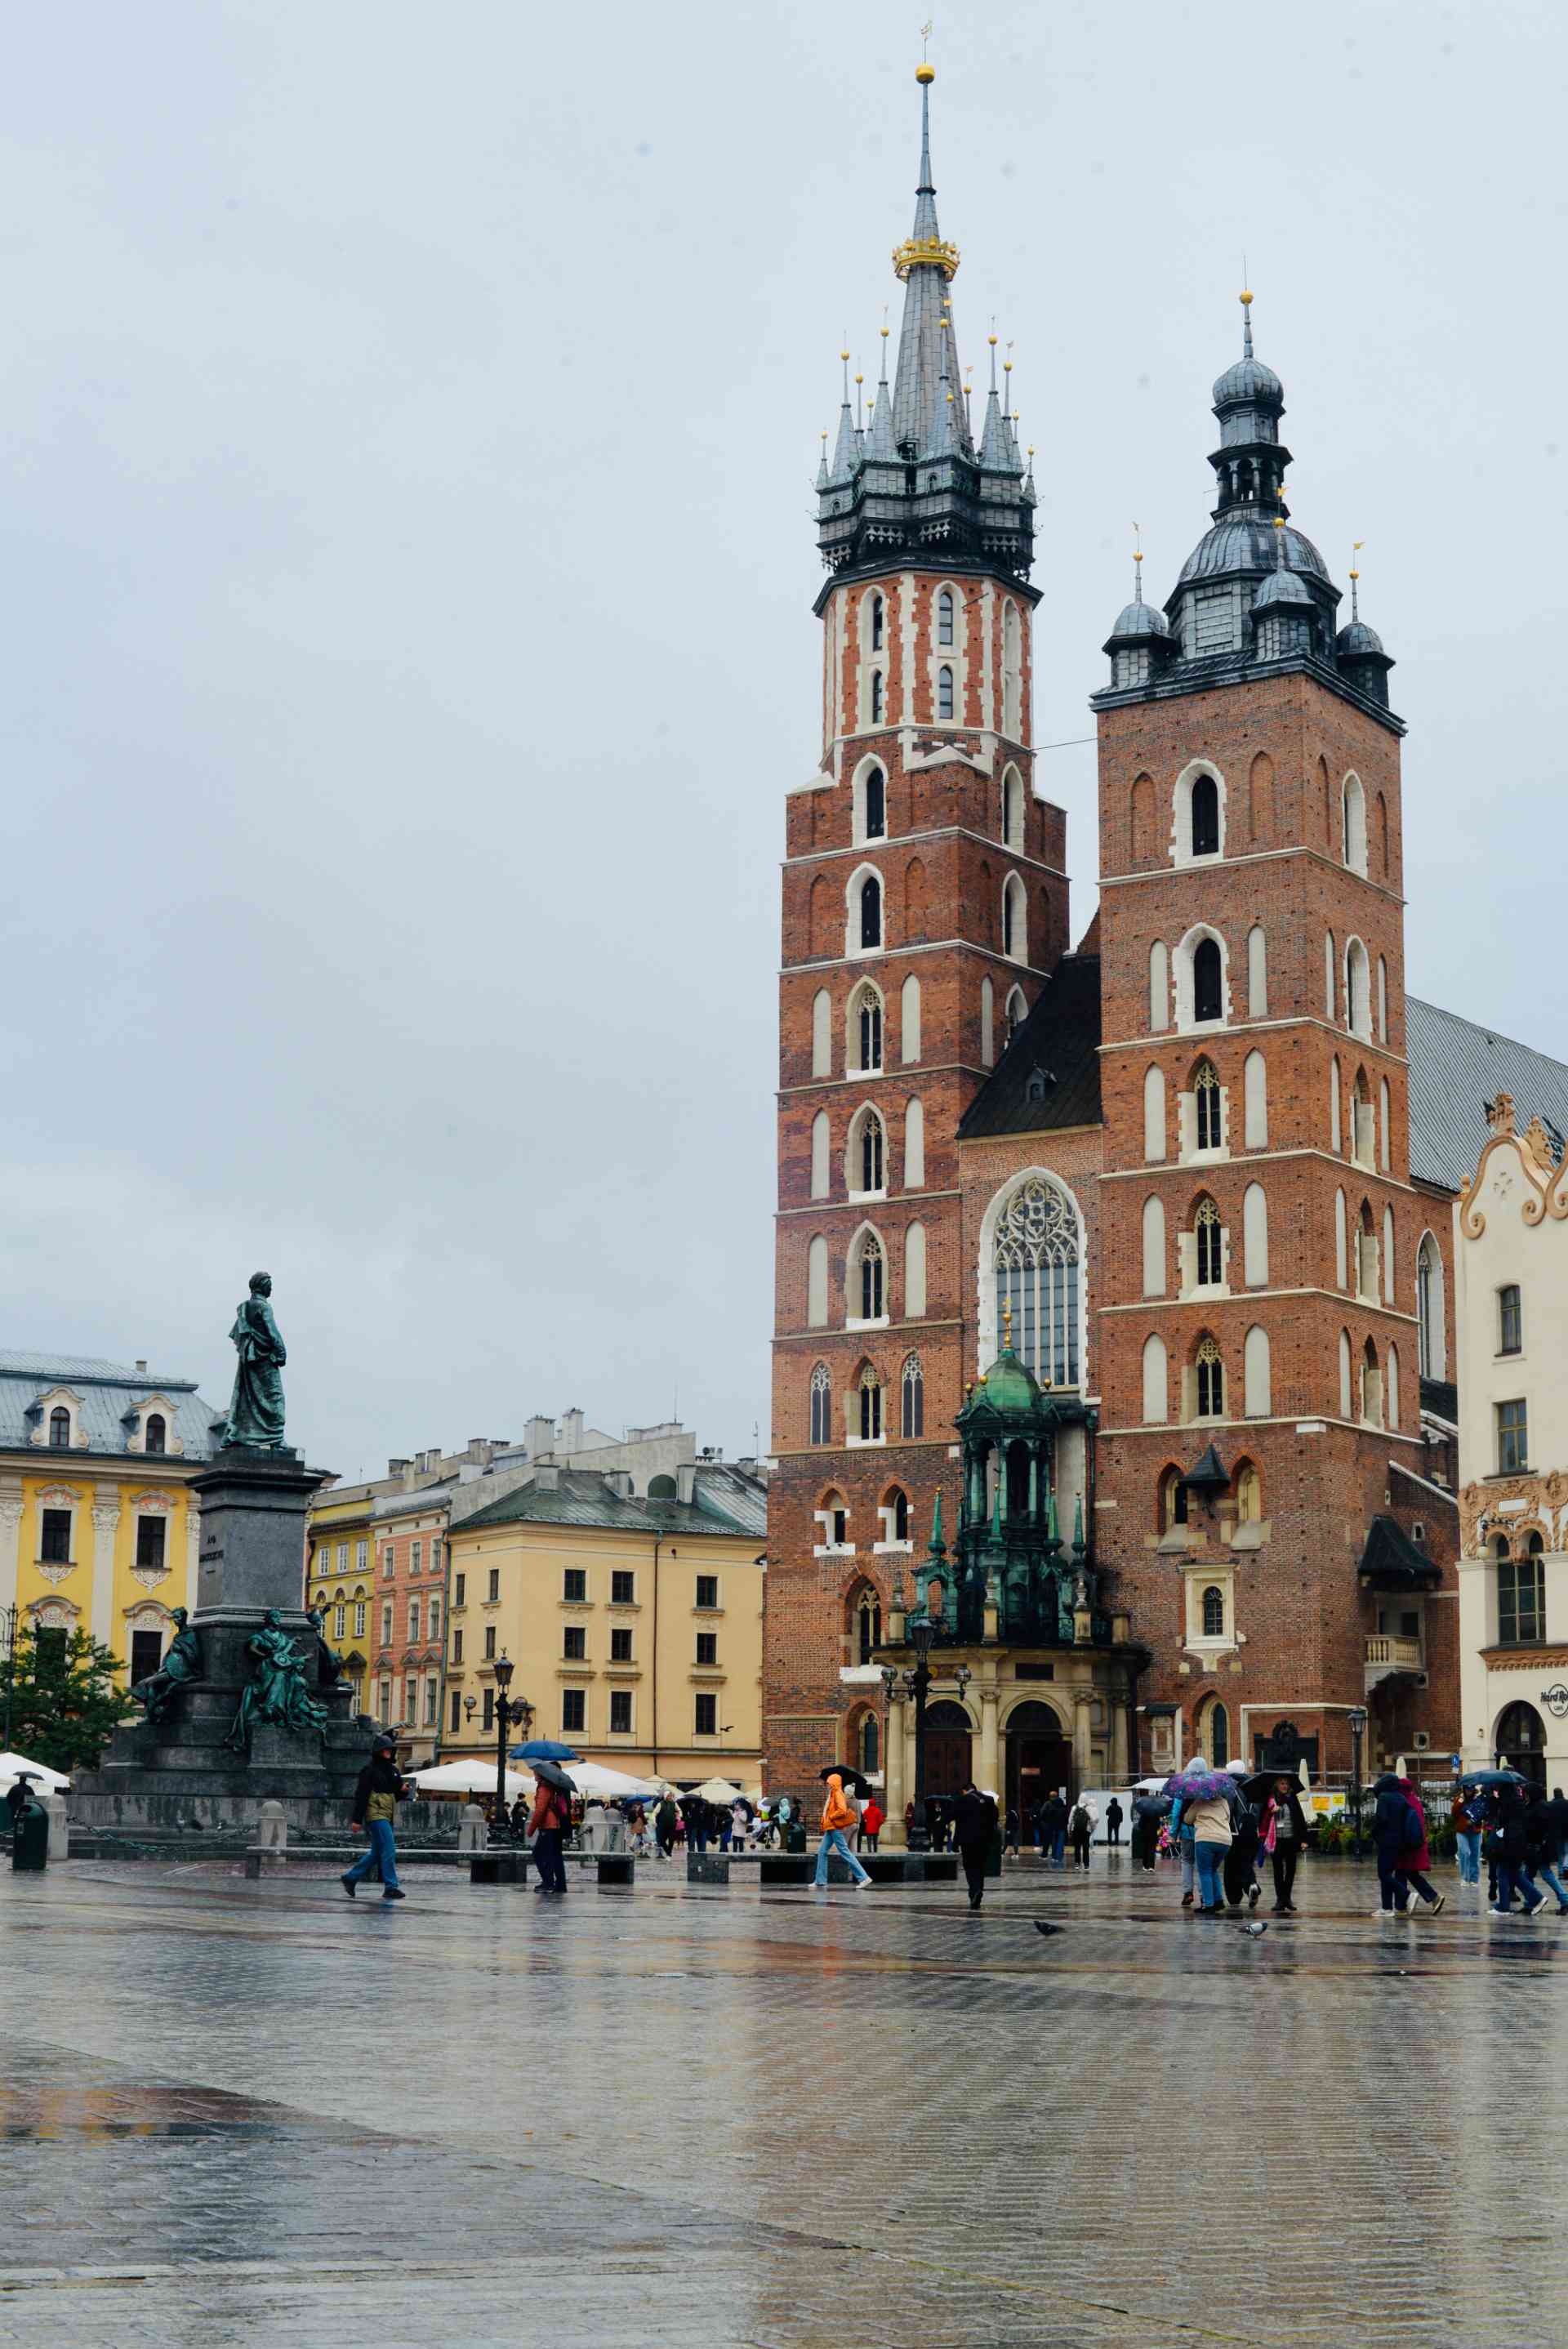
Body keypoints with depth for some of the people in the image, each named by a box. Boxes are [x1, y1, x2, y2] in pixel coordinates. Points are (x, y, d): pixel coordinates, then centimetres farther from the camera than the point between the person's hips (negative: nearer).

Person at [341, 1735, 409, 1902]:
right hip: (376, 1815, -9)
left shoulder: (393, 1769, 16)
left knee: (377, 1853, 13)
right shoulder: (370, 1769, -7)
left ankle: (350, 1877, 25)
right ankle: (391, 1887, -10)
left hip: (387, 1816, 9)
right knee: (389, 1850, -13)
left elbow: (398, 1795, 22)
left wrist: (404, 1790, -2)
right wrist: (357, 1820, -14)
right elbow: (361, 1795, -10)